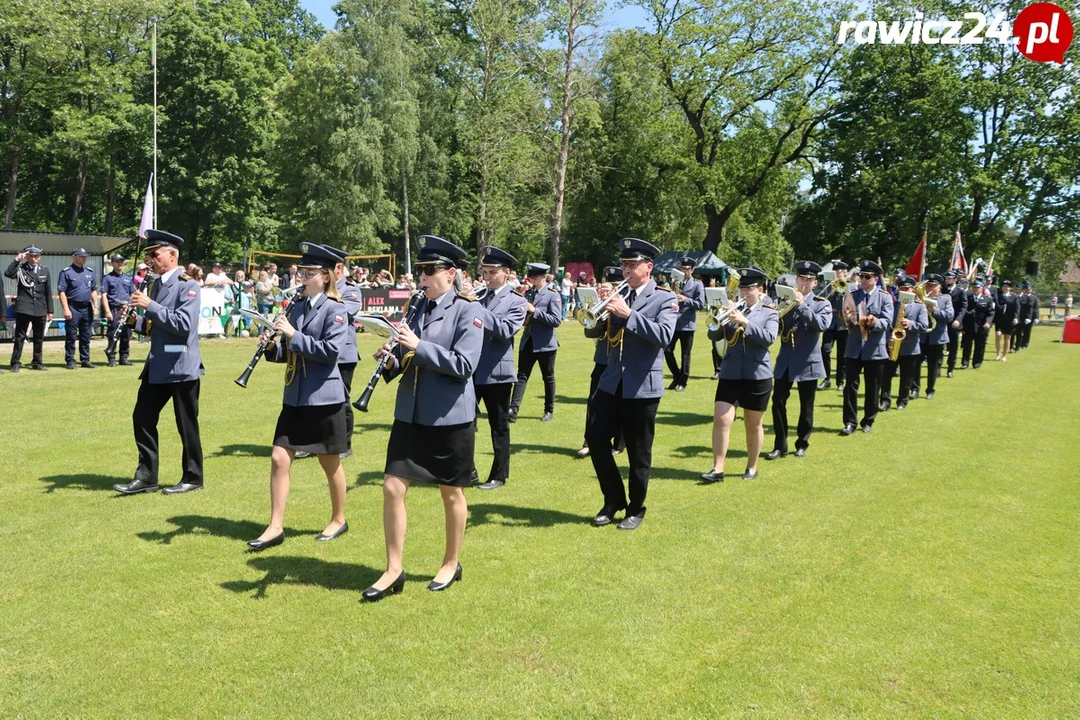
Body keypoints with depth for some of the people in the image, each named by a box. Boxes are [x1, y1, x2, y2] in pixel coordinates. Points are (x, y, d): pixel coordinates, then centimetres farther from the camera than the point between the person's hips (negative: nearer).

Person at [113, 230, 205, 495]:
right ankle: (146, 477, 18)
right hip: (157, 366, 8)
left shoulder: (188, 285, -12)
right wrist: (135, 321, -1)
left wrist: (150, 305, -22)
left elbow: (184, 324, -23)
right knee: (142, 418, 8)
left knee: (187, 425, 2)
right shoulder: (156, 284, 13)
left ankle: (192, 478, 16)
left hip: (181, 367, -8)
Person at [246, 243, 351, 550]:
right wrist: (273, 346, -6)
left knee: (330, 463, 8)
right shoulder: (296, 307, 10)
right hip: (295, 398, 6)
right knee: (279, 458, 2)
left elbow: (330, 351, -21)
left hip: (324, 398, -6)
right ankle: (276, 527, 10)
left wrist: (294, 334, -22)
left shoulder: (335, 310, -10)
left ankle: (338, 519, 26)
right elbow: (288, 353, 15)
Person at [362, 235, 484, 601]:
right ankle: (394, 570, 14)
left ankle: (451, 564, 28)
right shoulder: (420, 306, 9)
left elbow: (464, 365, -20)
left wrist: (417, 345, -23)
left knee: (451, 492, 9)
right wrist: (393, 358, -7)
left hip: (450, 418, -6)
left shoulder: (468, 309, -9)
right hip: (410, 414, 6)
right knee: (392, 488, 2)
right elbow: (409, 359, 15)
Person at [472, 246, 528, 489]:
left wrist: (475, 307, -25)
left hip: (497, 373, -4)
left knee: (499, 426, 6)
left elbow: (505, 330, -19)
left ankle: (499, 475, 17)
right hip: (470, 370, 4)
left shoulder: (516, 302, -3)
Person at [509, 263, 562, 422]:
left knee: (548, 378, 9)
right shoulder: (528, 293, 9)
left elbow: (556, 320, -18)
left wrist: (534, 310, -23)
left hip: (545, 343, -4)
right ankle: (513, 409, -7)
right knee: (522, 375, -2)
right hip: (528, 341, 5)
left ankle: (549, 410, 21)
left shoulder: (553, 295, -9)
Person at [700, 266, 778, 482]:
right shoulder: (733, 310, 5)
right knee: (721, 420, -7)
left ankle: (752, 467, 24)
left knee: (753, 425, 9)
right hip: (730, 374, 2)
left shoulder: (769, 313, 0)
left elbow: (769, 338, -18)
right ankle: (718, 469, -2)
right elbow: (714, 336, 0)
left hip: (757, 376, -2)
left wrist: (745, 322, -26)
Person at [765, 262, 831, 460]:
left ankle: (802, 444, 21)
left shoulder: (822, 304, -1)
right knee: (778, 401, -2)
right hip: (785, 360, 2)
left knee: (806, 405, 6)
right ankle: (780, 445, 7)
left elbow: (823, 325, -20)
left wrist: (802, 305, -22)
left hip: (808, 362, -2)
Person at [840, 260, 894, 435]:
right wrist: (848, 319, -21)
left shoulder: (885, 297, 0)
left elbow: (888, 322, -11)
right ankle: (850, 422, 3)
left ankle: (868, 421, 20)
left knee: (873, 388, 7)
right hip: (854, 348, 1)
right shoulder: (851, 295, 7)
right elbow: (845, 318, 2)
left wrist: (874, 322, -31)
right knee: (851, 385, -2)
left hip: (874, 349, -1)